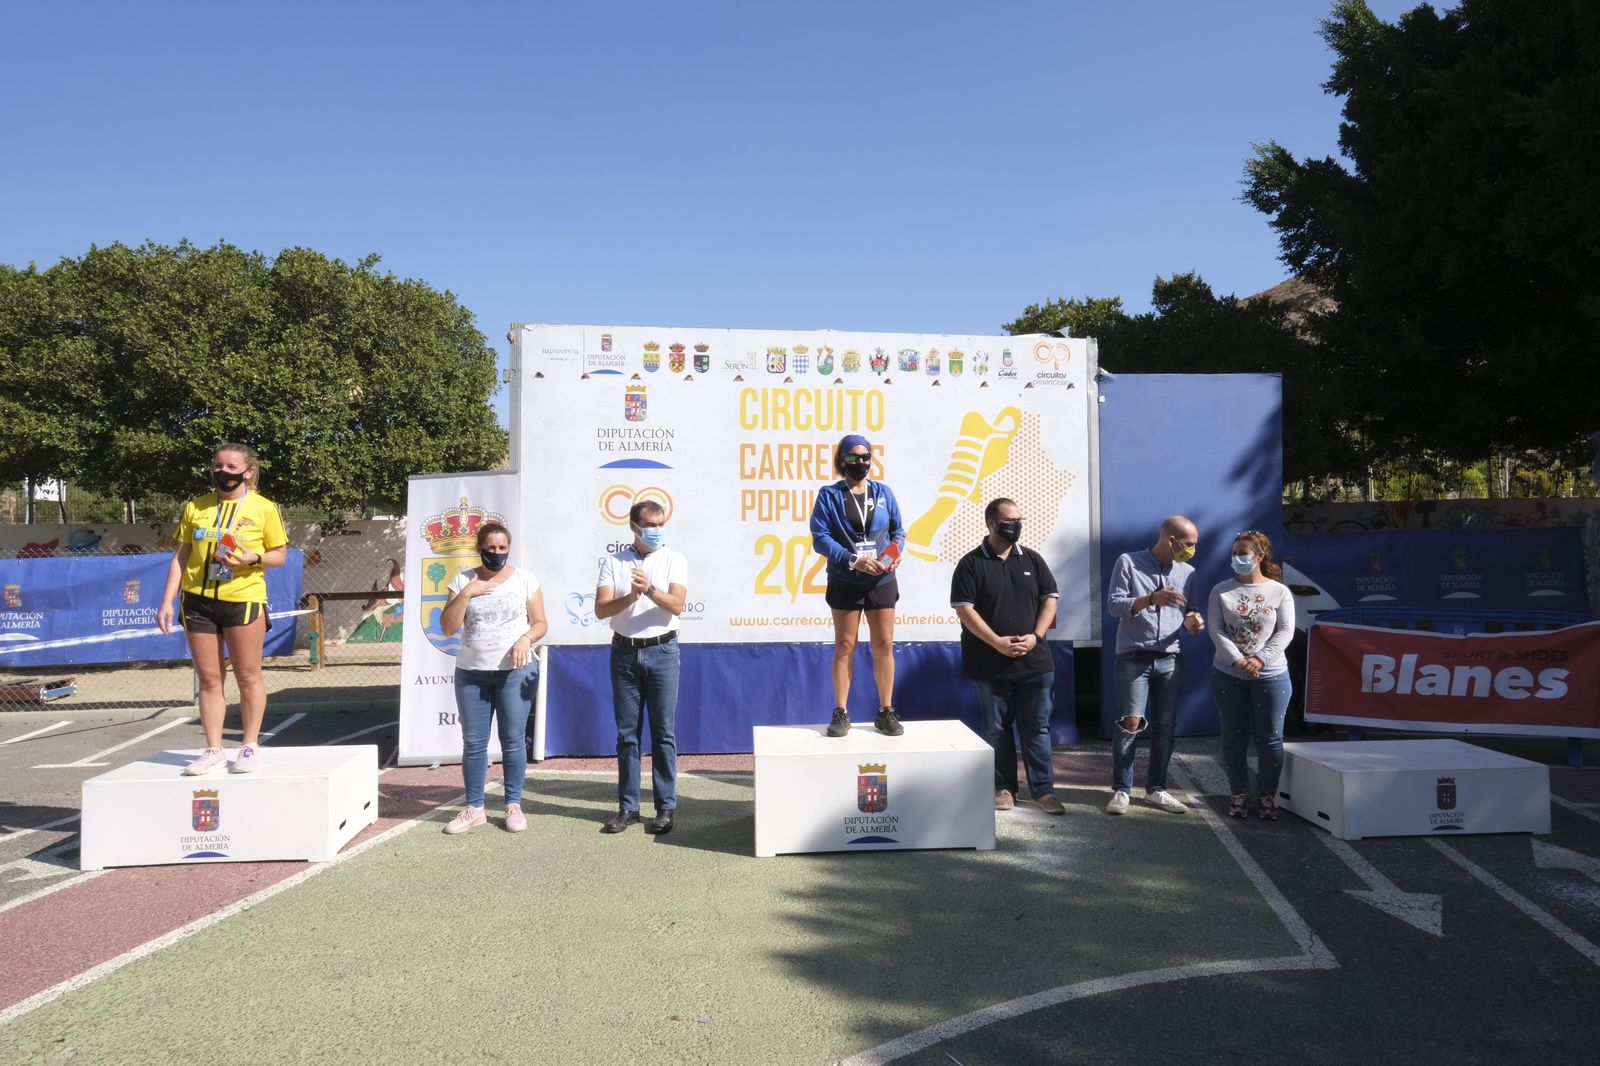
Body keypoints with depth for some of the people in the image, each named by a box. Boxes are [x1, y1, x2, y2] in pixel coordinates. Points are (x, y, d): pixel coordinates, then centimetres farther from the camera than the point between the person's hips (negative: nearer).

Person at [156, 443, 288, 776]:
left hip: (243, 600, -3)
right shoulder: (195, 507, 9)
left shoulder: (264, 508, 0)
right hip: (198, 601, 3)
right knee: (208, 679, 6)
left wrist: (253, 558, -17)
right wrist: (167, 601, 5)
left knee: (248, 676, 3)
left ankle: (250, 747, 14)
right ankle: (214, 751, 13)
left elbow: (280, 554, 4)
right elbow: (180, 556, 11)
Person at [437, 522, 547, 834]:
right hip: (471, 671, 2)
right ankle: (474, 808, 14)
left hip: (516, 671, -2)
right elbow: (448, 626, -1)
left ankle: (514, 805, 12)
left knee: (513, 740, 1)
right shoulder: (463, 580, 5)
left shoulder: (525, 579, 3)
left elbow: (540, 623, 4)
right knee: (473, 742, 5)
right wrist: (466, 593, -11)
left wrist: (526, 638, -16)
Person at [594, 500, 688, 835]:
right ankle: (627, 806, 14)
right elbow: (600, 609, -5)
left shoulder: (675, 560, 2)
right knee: (626, 733, 6)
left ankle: (666, 807, 8)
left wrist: (650, 589, -28)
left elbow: (676, 605, -10)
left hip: (662, 651, -1)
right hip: (624, 652, 2)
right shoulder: (613, 562, 5)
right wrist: (629, 598, -24)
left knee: (664, 732, 1)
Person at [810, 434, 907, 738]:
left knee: (884, 645, 4)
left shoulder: (883, 493, 7)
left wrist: (895, 554, -10)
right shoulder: (829, 495, -2)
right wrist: (853, 559, -19)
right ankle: (841, 713, 11)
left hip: (882, 581, 2)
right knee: (844, 647, 4)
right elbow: (820, 537, -9)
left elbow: (898, 531, 11)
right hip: (845, 583, -2)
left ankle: (886, 712, 14)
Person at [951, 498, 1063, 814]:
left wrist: (1035, 637, -7)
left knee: (1037, 727, 5)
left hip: (1034, 661, 3)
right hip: (990, 664, -2)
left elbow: (1050, 599, 7)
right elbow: (964, 609, -9)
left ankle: (1042, 789, 12)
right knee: (998, 729, 7)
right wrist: (997, 642, -16)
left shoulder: (1032, 559, 8)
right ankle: (1004, 788, 19)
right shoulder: (971, 563, -4)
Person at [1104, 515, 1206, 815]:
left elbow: (1185, 613, 16)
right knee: (1131, 722, -10)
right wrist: (1151, 599, -21)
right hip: (1134, 657, -4)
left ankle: (1156, 789, 18)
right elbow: (1114, 605, -8)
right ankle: (1121, 790, 1)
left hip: (1171, 659, 4)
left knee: (1165, 726, 6)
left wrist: (1191, 621, -8)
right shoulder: (1128, 563, -2)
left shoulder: (1187, 573, 11)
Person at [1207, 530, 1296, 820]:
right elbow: (1215, 630, -5)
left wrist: (1260, 659, -17)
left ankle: (1267, 794, 16)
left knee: (1270, 738, 4)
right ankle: (1239, 793, 18)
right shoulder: (1222, 591, 2)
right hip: (1228, 675, 1)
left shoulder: (1279, 591, 1)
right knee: (1234, 737, 7)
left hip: (1271, 676, -1)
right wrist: (1238, 660, -17)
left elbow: (1285, 632, -5)